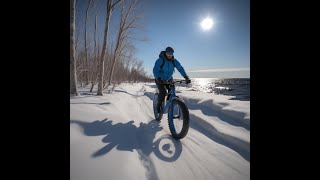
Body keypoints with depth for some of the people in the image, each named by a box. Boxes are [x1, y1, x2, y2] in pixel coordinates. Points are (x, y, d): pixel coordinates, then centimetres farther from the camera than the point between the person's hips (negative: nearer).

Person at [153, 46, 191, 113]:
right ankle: (159, 105, 1)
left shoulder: (174, 61, -9)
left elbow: (180, 68, -17)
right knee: (163, 92, -24)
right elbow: (155, 70, -32)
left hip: (169, 79, 4)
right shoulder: (160, 60, -22)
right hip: (159, 79, -4)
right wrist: (158, 79, -50)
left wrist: (186, 77, -30)